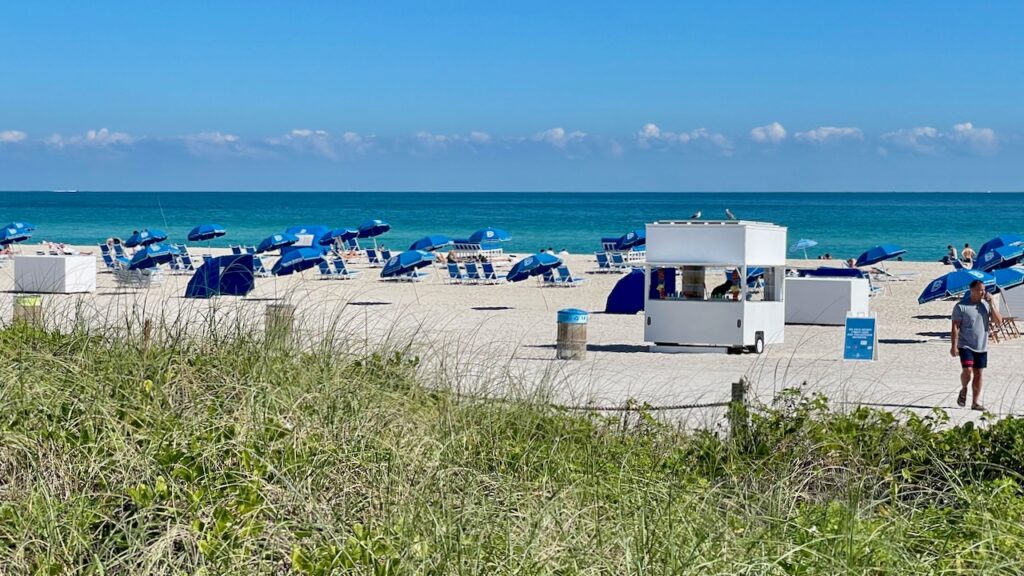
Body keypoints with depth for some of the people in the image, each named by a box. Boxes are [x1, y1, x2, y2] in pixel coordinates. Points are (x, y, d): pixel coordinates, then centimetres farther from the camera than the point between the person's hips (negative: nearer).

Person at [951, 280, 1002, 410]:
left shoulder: (986, 305, 5)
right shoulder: (961, 306, -8)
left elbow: (998, 321, -2)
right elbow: (955, 327, -9)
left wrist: (991, 304, -10)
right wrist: (954, 346, -15)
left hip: (982, 347, 4)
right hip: (966, 346, -4)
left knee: (978, 374, 6)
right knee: (967, 370, -18)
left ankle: (976, 402, 14)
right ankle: (963, 390, 11)